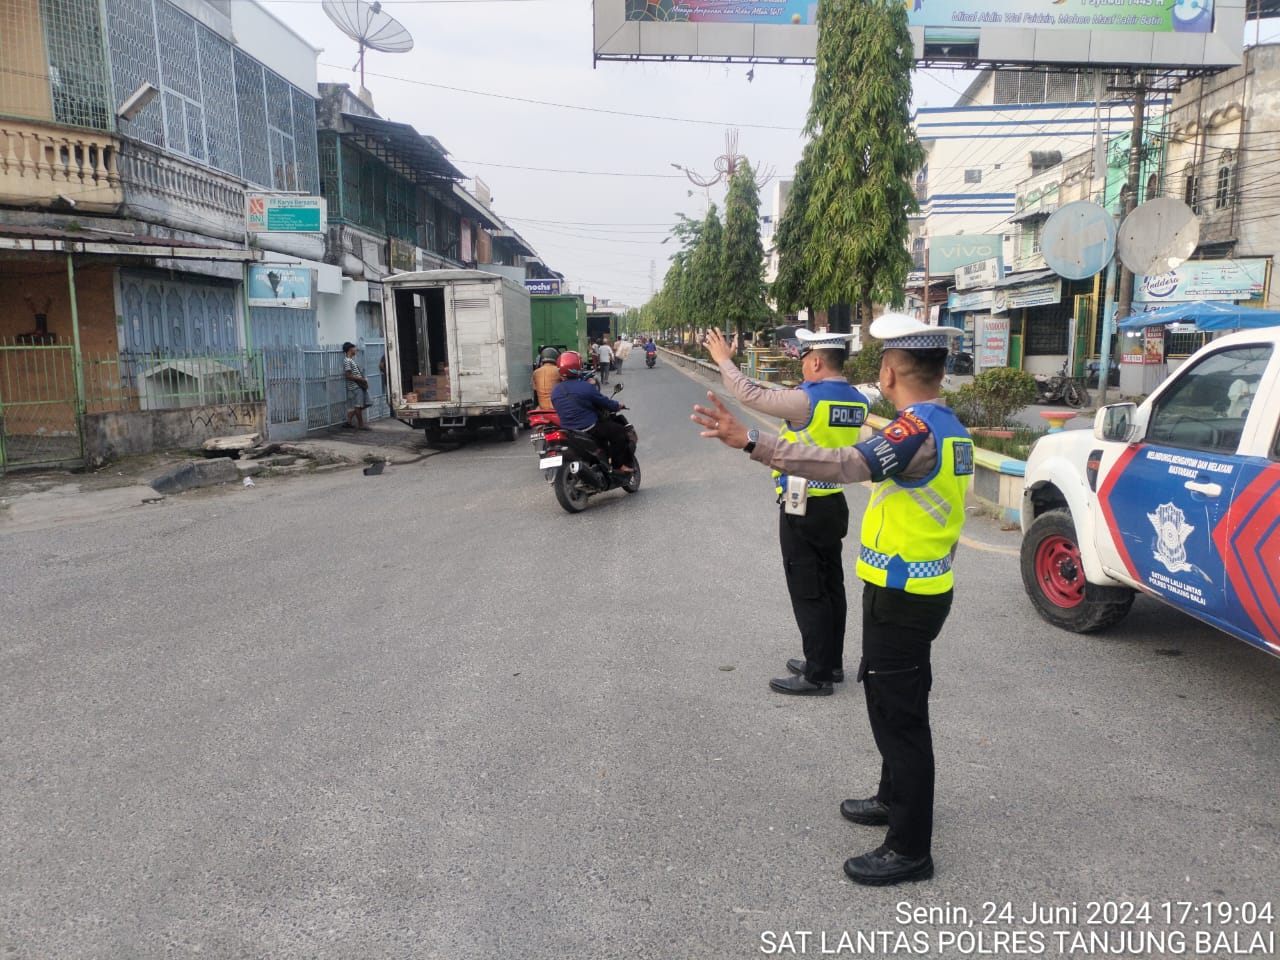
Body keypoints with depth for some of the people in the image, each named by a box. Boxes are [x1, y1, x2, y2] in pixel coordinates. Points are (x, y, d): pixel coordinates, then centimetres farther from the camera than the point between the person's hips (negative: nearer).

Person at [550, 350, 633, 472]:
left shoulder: (555, 391, 2)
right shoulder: (586, 387, -18)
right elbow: (605, 402, -9)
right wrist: (618, 406, 12)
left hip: (567, 430, 8)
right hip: (588, 429, -8)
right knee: (619, 430, 6)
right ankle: (620, 465, 6)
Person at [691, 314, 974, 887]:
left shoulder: (919, 430, -23)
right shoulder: (950, 428, 8)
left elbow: (845, 464, -38)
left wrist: (751, 444, -43)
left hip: (900, 597, -10)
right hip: (926, 587, 10)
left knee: (898, 715, 1)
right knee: (899, 704, 24)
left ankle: (910, 849, 14)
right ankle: (895, 799, 42)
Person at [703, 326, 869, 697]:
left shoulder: (807, 400, -20)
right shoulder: (857, 401, 2)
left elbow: (751, 395, -15)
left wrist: (724, 361, -1)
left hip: (802, 510, -8)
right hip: (835, 504, 8)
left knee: (808, 593, 0)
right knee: (831, 586, 16)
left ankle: (817, 675, 8)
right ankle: (831, 662, 29)